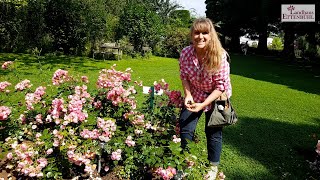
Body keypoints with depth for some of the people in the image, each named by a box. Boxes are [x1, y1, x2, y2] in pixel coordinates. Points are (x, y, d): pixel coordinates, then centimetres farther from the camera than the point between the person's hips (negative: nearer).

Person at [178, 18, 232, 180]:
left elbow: (221, 86, -23)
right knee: (185, 128, 4)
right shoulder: (185, 54, -20)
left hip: (216, 98, -2)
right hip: (194, 95, 3)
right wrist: (188, 95, -18)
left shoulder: (220, 56, -29)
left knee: (213, 132, 7)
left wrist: (203, 104, -29)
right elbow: (184, 76, -4)